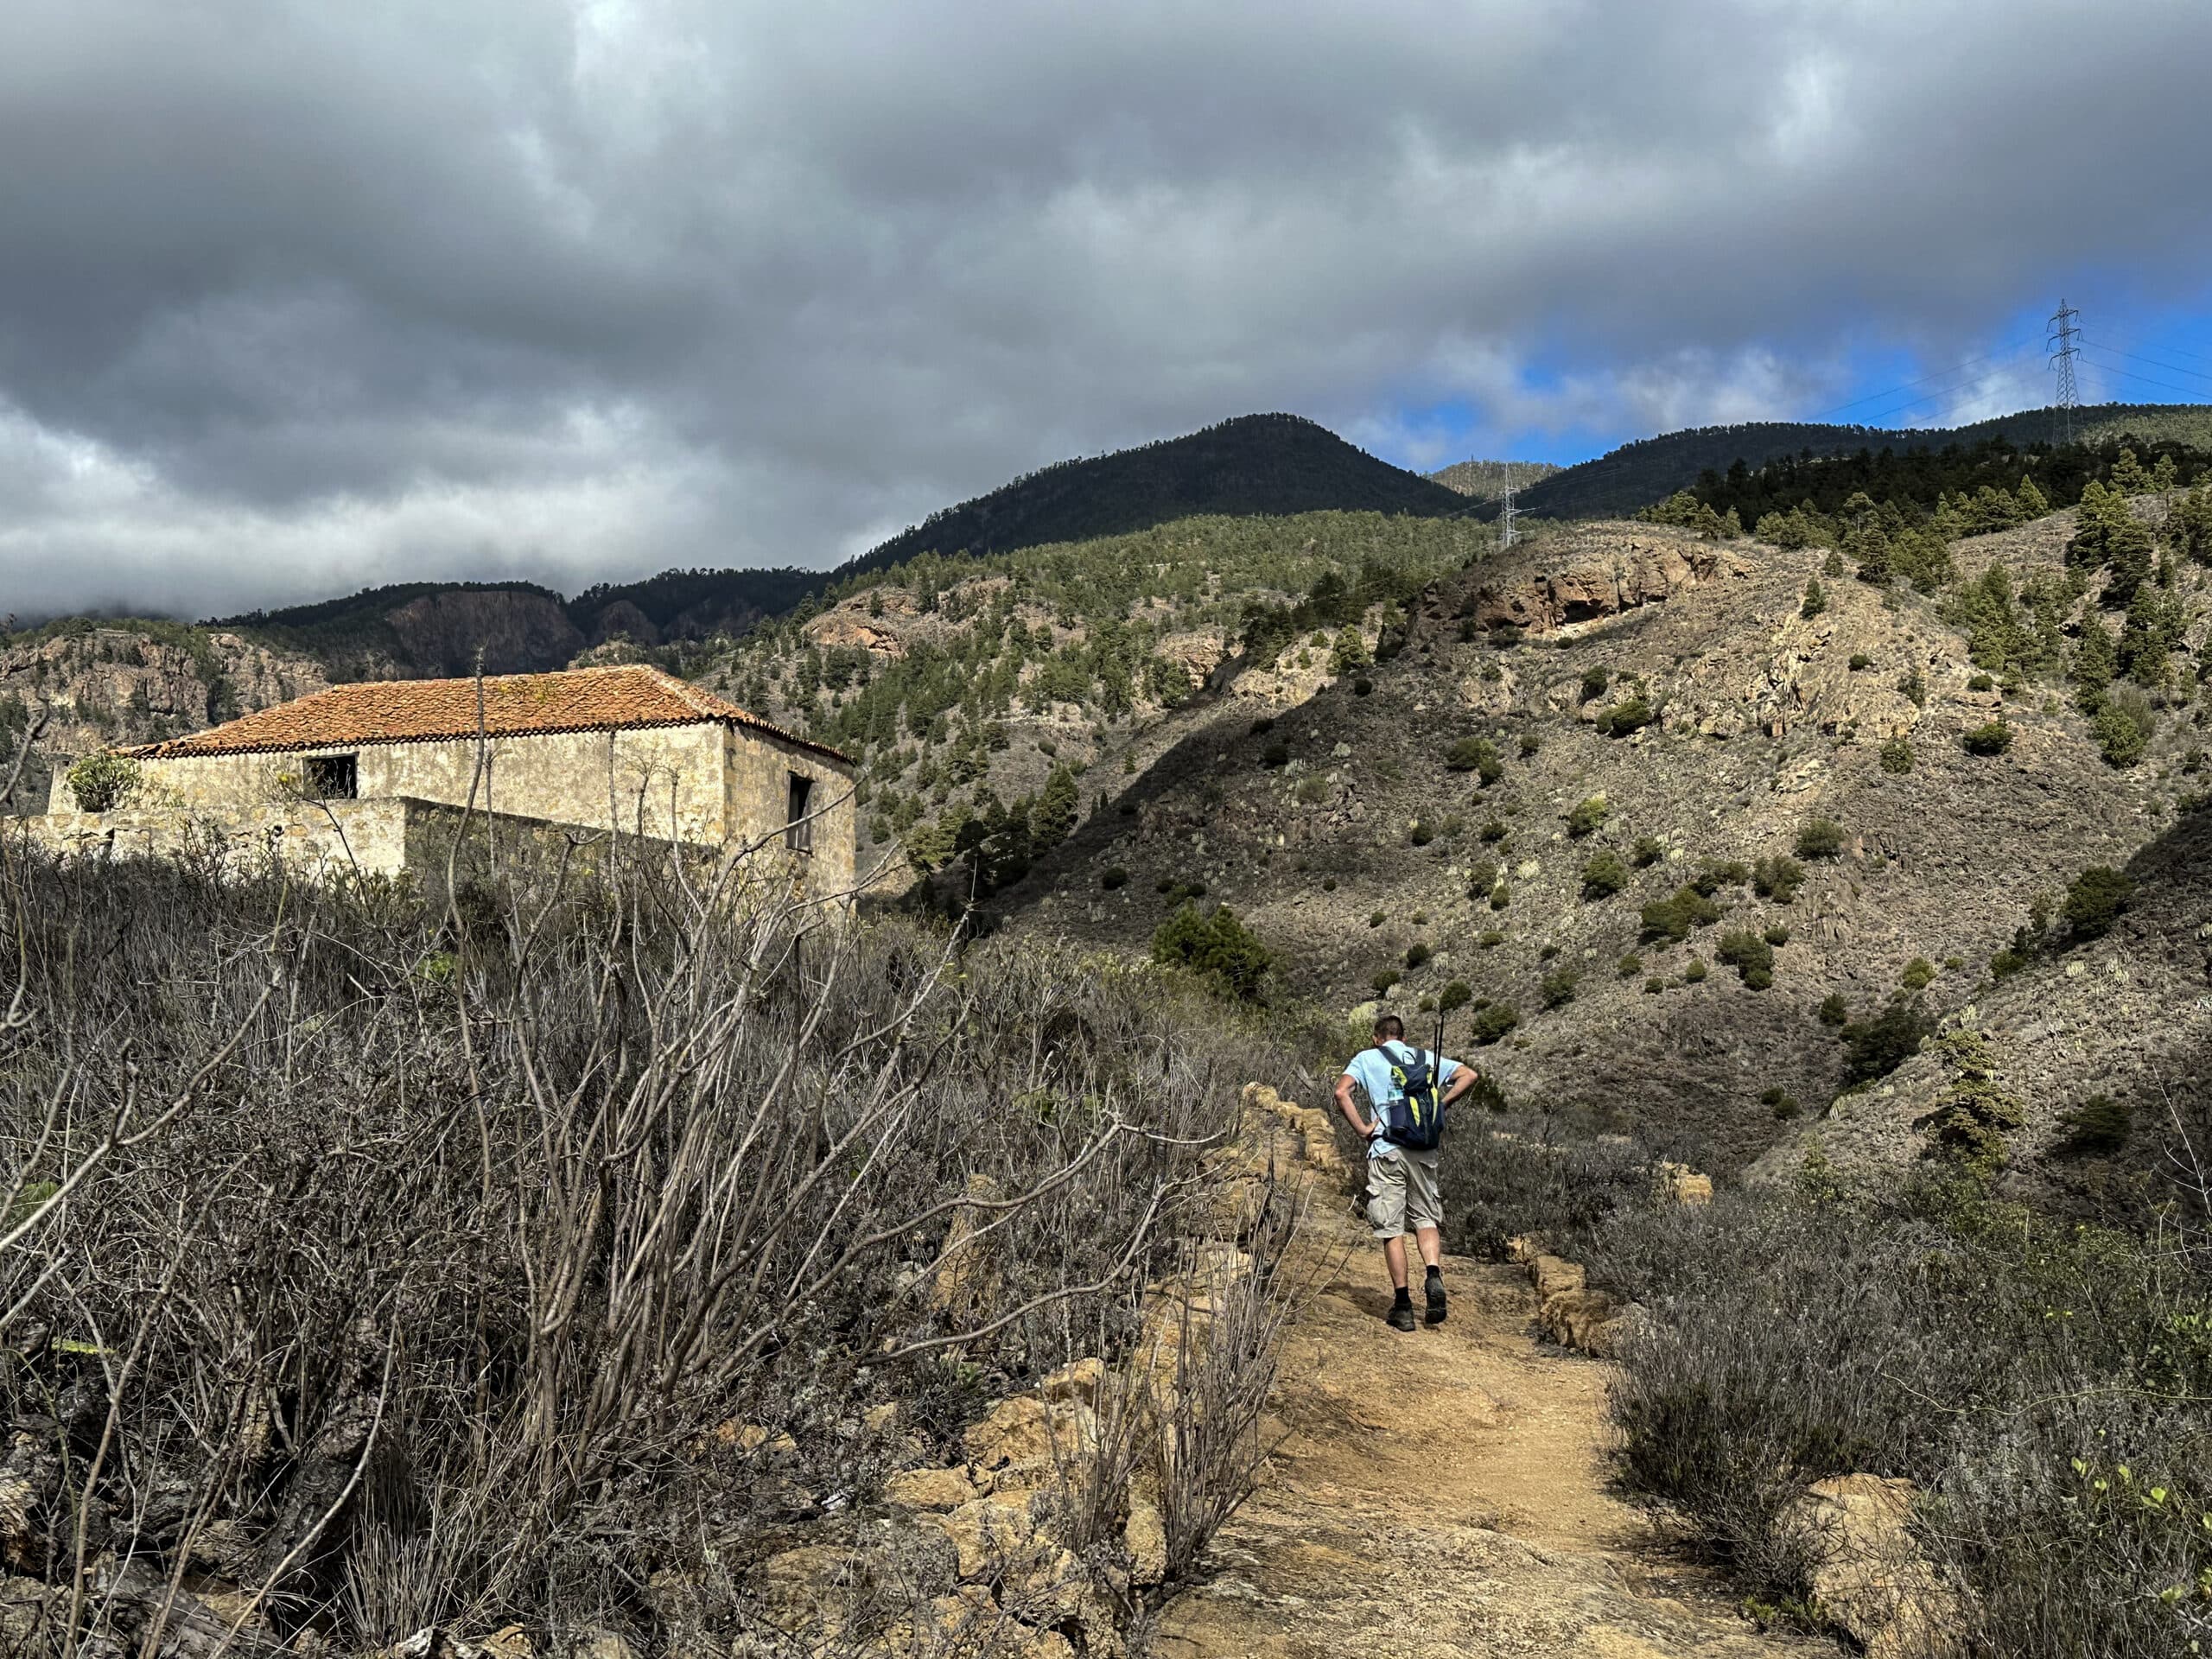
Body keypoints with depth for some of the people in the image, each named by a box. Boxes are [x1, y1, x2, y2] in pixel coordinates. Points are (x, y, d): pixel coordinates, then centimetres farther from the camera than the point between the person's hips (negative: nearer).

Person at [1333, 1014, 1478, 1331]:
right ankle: (1433, 1274, -10)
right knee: (1426, 1219, 15)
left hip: (1386, 1149, -2)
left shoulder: (1365, 1059, 8)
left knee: (1391, 1228, 3)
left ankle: (1403, 1306, 4)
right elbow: (1470, 1075, 7)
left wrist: (1363, 1129, -4)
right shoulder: (1425, 1057, 15)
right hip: (1424, 1148, 2)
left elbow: (1342, 1093, -9)